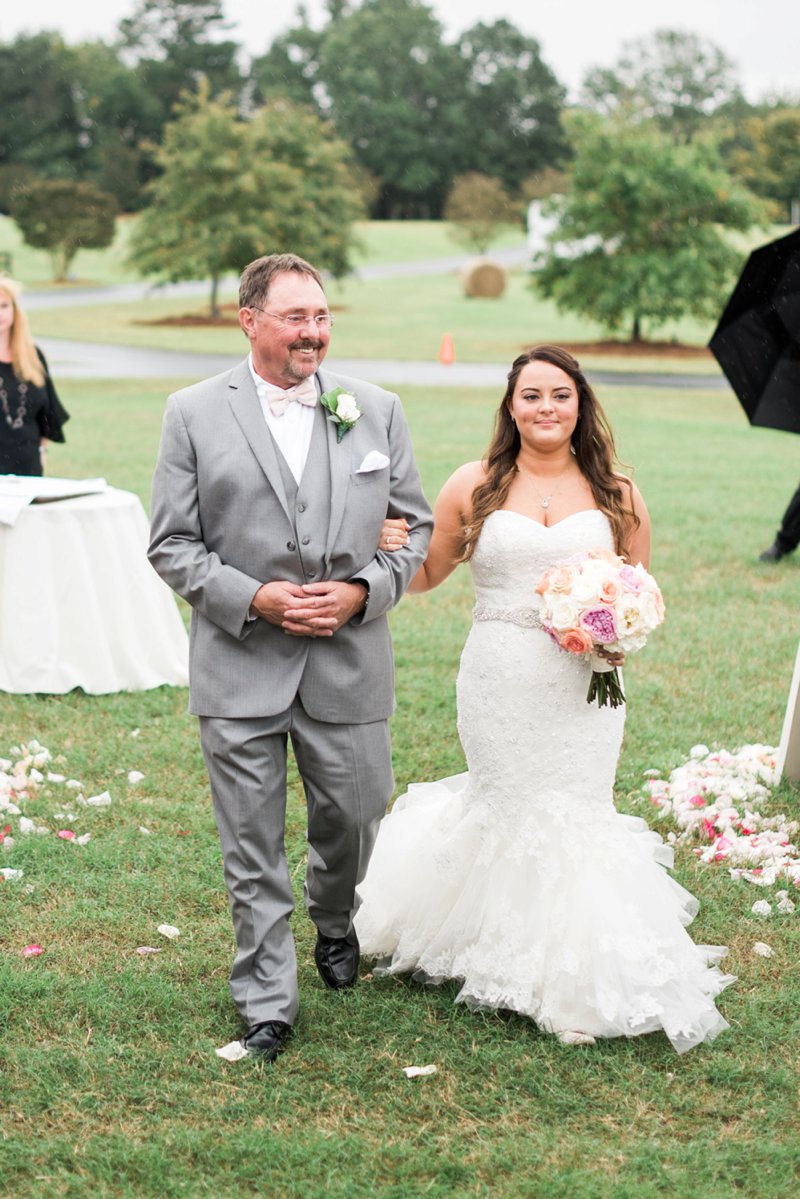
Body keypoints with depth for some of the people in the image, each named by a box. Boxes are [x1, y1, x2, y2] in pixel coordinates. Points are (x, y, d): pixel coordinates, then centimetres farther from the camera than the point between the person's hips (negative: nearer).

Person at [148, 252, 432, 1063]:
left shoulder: (377, 411, 4)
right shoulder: (195, 413, -2)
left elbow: (414, 525, 8)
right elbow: (172, 544, -2)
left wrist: (362, 592, -9)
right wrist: (253, 598, -15)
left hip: (348, 664, 2)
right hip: (239, 668, -2)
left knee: (354, 818, 15)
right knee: (252, 845, 4)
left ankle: (334, 925, 47)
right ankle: (266, 1003, 17)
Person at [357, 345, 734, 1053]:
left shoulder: (617, 495, 6)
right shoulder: (475, 488, 3)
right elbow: (423, 574, 8)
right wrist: (386, 545, -13)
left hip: (585, 683, 1)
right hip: (500, 683, -1)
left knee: (575, 811, 1)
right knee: (512, 807, 3)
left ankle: (579, 977, 18)